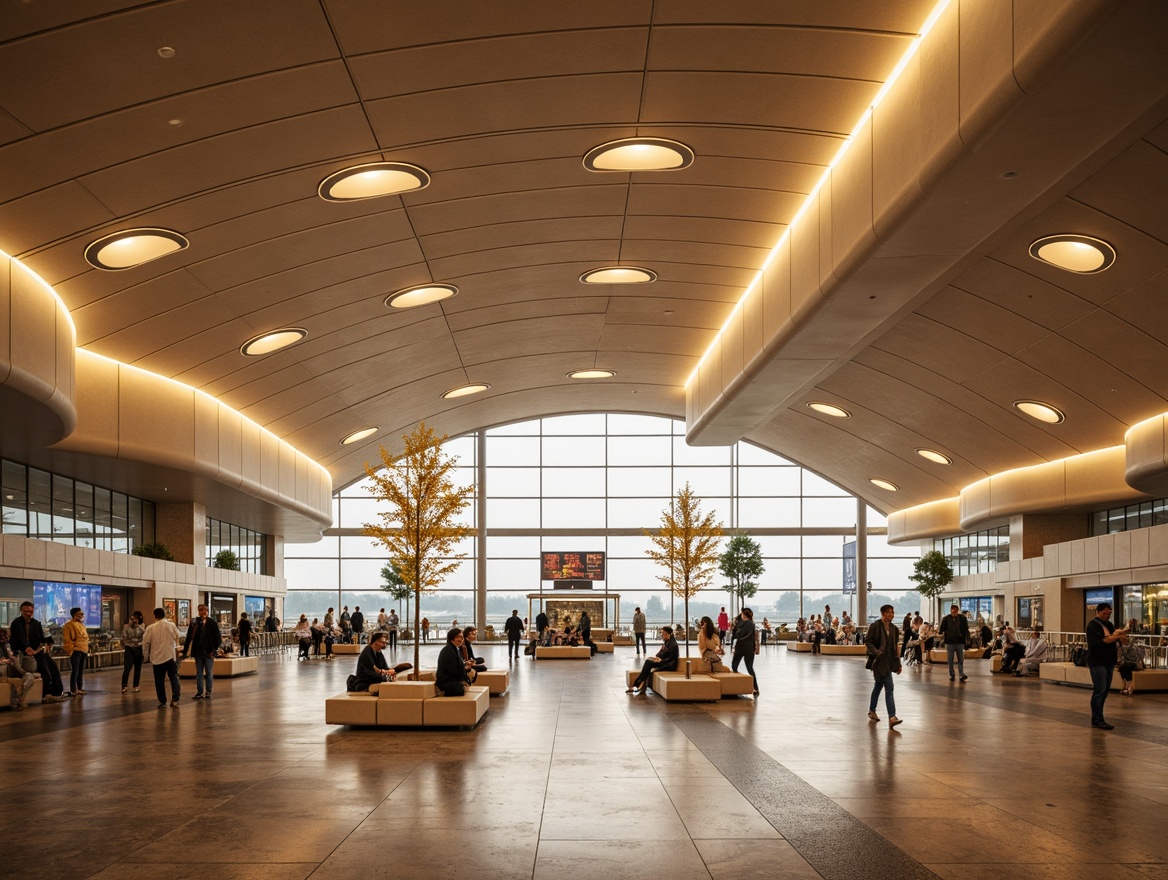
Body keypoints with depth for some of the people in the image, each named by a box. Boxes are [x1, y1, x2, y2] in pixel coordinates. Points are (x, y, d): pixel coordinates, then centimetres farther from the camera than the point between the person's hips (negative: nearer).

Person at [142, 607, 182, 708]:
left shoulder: (150, 628, -6)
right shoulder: (172, 626, -4)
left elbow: (145, 643, -3)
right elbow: (177, 638, 9)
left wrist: (146, 656, 9)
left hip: (157, 658, -1)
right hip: (170, 657, 1)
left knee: (159, 681, 7)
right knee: (174, 679, 9)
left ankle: (162, 702, 8)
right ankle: (175, 699, 3)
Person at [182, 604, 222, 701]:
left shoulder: (212, 622, -4)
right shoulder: (194, 622, 0)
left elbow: (217, 637, -3)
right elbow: (189, 638, 3)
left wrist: (214, 649, -12)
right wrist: (184, 652, 2)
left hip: (209, 652, -2)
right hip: (198, 652, 2)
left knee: (209, 673, 6)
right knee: (199, 674, 8)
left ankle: (208, 692, 14)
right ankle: (199, 692, 14)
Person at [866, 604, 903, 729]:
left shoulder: (893, 628, 10)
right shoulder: (875, 626, -9)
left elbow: (896, 646, 14)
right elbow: (868, 641, -9)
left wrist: (898, 662, 13)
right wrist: (876, 652, -24)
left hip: (889, 661, 7)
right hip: (879, 661, -7)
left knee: (878, 686, 19)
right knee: (889, 688, -15)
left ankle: (872, 711, 35)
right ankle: (892, 717, -20)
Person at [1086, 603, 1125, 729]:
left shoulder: (1109, 624, 17)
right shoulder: (1093, 625, -9)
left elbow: (1112, 641, 15)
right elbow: (1095, 642, -20)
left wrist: (1119, 635, -6)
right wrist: (1113, 637, -28)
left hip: (1109, 661, 8)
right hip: (1097, 662, -8)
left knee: (1105, 690, 9)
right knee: (1100, 690, -11)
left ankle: (1097, 718, 15)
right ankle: (1097, 720, -10)